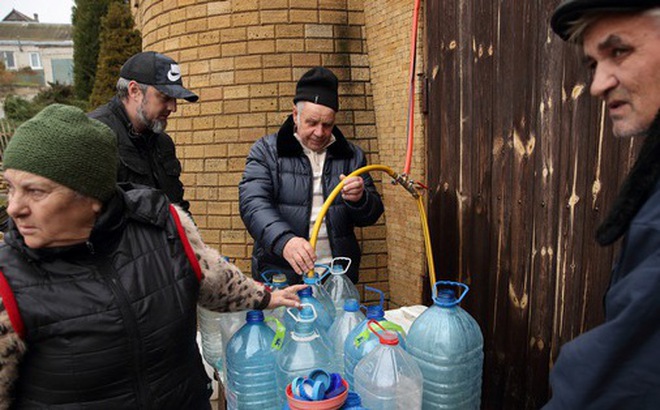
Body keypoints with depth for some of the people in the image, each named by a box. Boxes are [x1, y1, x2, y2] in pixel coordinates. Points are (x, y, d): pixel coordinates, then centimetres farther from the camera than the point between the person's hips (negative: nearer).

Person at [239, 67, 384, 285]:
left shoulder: (351, 155, 7)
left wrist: (359, 199, -16)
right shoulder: (265, 151, -1)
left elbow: (371, 215, 8)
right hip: (280, 276, -2)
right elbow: (253, 203, -15)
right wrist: (283, 240, -34)